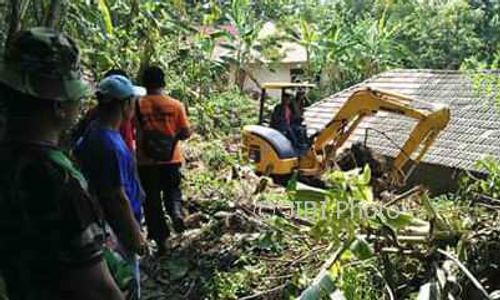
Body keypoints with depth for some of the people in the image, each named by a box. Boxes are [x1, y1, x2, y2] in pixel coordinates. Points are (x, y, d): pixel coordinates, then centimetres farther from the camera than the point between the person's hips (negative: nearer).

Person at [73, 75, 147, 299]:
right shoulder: (110, 145, -30)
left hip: (105, 224, 9)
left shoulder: (92, 131, -1)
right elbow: (118, 199, -26)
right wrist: (136, 236, -15)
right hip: (117, 230, -9)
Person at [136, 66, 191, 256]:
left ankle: (161, 241, 13)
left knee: (152, 200, 10)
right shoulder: (175, 105, -4)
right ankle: (177, 213, -7)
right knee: (172, 191, 23)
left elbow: (135, 136, -8)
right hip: (171, 159, 1)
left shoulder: (137, 106, -7)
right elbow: (186, 133, -1)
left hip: (147, 161, -1)